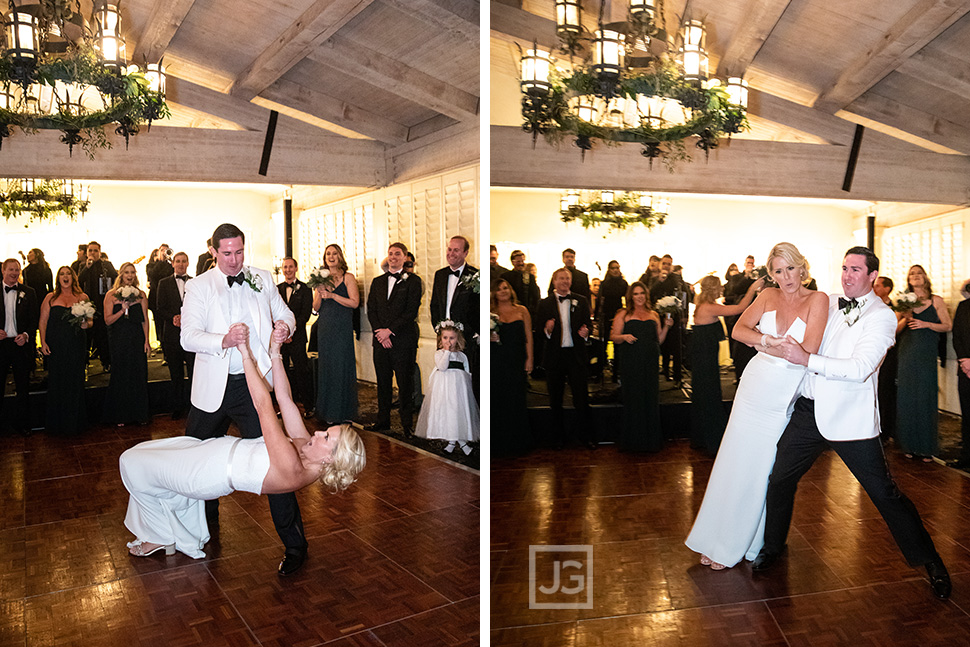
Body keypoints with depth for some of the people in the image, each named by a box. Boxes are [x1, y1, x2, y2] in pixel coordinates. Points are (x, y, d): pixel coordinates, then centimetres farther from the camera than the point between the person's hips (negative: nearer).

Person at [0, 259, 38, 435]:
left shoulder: (28, 292, 3)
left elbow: (34, 319, 2)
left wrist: (26, 335, -13)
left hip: (21, 344, 0)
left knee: (23, 388, 8)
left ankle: (22, 424, 19)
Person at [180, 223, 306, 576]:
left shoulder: (262, 279, 7)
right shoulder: (199, 286, 0)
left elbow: (285, 314, 18)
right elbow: (188, 337, -11)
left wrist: (285, 325, -7)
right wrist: (223, 340, -30)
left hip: (253, 384, -1)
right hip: (213, 388, 1)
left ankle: (294, 544, 0)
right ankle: (205, 520, 45)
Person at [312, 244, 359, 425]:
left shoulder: (348, 277, 0)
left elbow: (354, 302, -10)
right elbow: (315, 307, 9)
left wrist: (332, 295, -15)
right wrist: (320, 294, -10)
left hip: (342, 328, -4)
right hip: (324, 328, 4)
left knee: (341, 367, -2)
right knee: (325, 366, 6)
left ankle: (342, 412, 8)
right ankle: (327, 411, 15)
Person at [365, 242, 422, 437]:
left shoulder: (413, 281, 0)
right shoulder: (377, 282, 15)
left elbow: (411, 311, -8)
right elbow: (371, 310, 10)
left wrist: (390, 330, -12)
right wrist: (379, 333, -5)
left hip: (403, 340, -4)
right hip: (381, 341, 5)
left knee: (405, 384, 0)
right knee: (383, 383, 10)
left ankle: (407, 424, 9)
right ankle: (383, 421, 20)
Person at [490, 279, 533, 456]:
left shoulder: (521, 310, 6)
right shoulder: (490, 312, 4)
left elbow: (528, 336, 5)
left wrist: (529, 358, -1)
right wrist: (489, 337, -12)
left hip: (517, 361, 0)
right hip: (496, 361, 0)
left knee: (516, 400, 5)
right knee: (497, 400, 2)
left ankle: (518, 441, 18)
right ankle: (499, 443, 13)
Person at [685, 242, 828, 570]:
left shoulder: (817, 299, -7)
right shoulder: (768, 296, 3)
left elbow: (808, 350, -17)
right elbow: (739, 330, -7)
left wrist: (766, 342, -11)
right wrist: (773, 340, -21)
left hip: (786, 399, -3)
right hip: (755, 387, 3)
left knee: (764, 468, 9)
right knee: (737, 461, 8)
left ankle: (737, 545, 26)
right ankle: (721, 538, 23)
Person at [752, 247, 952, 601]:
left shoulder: (882, 316, -7)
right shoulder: (827, 303, 9)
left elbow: (860, 368, -21)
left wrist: (807, 359, -26)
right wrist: (786, 350, 9)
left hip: (850, 419, -4)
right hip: (808, 410, 5)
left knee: (885, 492, 2)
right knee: (780, 479, 6)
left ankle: (929, 561, 23)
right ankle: (773, 547, 27)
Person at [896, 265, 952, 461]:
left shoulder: (936, 300, 3)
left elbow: (948, 326, 1)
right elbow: (896, 329, 8)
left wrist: (926, 324, -13)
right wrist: (905, 319, -11)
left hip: (926, 356, -2)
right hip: (906, 354, 2)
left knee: (925, 398, -2)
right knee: (906, 398, 3)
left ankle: (926, 448, 9)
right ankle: (910, 445, 13)